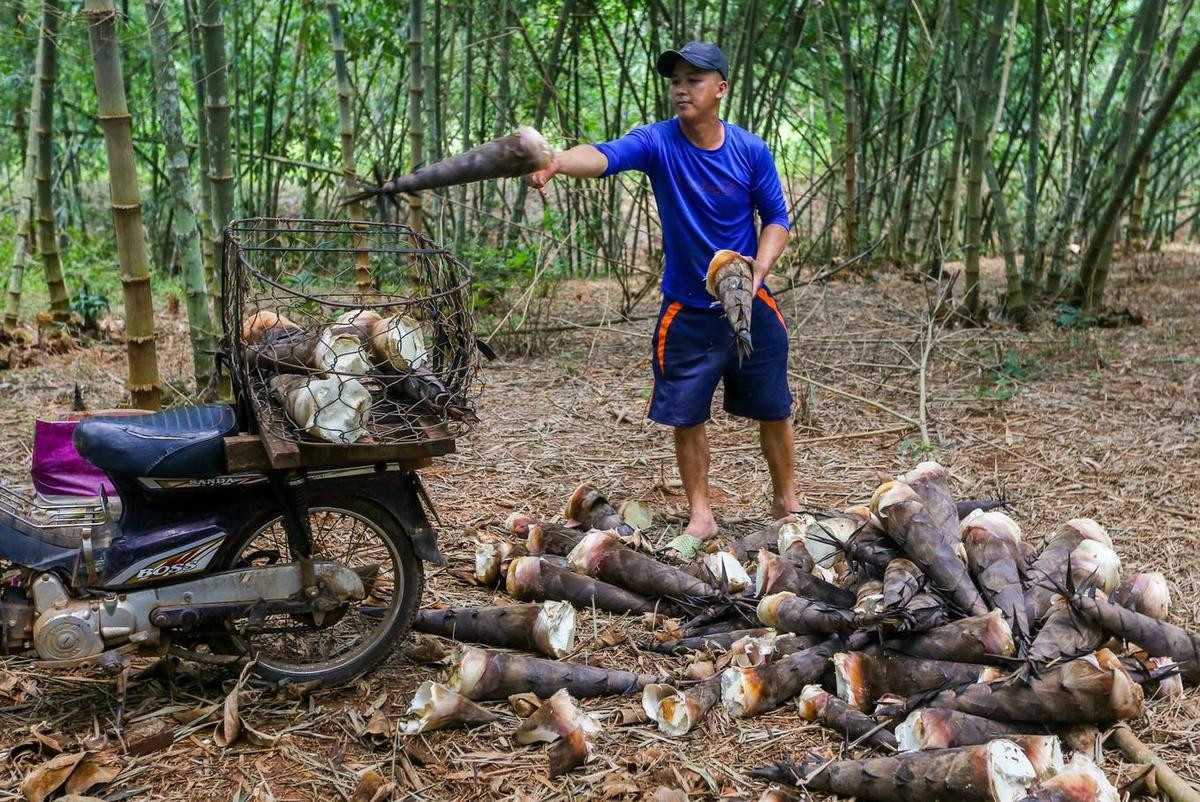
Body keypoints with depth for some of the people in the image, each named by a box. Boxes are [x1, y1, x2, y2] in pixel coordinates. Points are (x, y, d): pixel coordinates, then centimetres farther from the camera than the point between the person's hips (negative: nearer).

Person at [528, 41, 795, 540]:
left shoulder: (752, 151, -6)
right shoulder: (658, 142, -12)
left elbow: (776, 217, 3)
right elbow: (604, 156, -31)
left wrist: (760, 265, -16)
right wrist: (556, 161, -53)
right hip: (685, 311, -1)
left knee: (773, 411, 10)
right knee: (685, 416, 4)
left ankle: (786, 504, 31)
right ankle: (700, 516, 22)